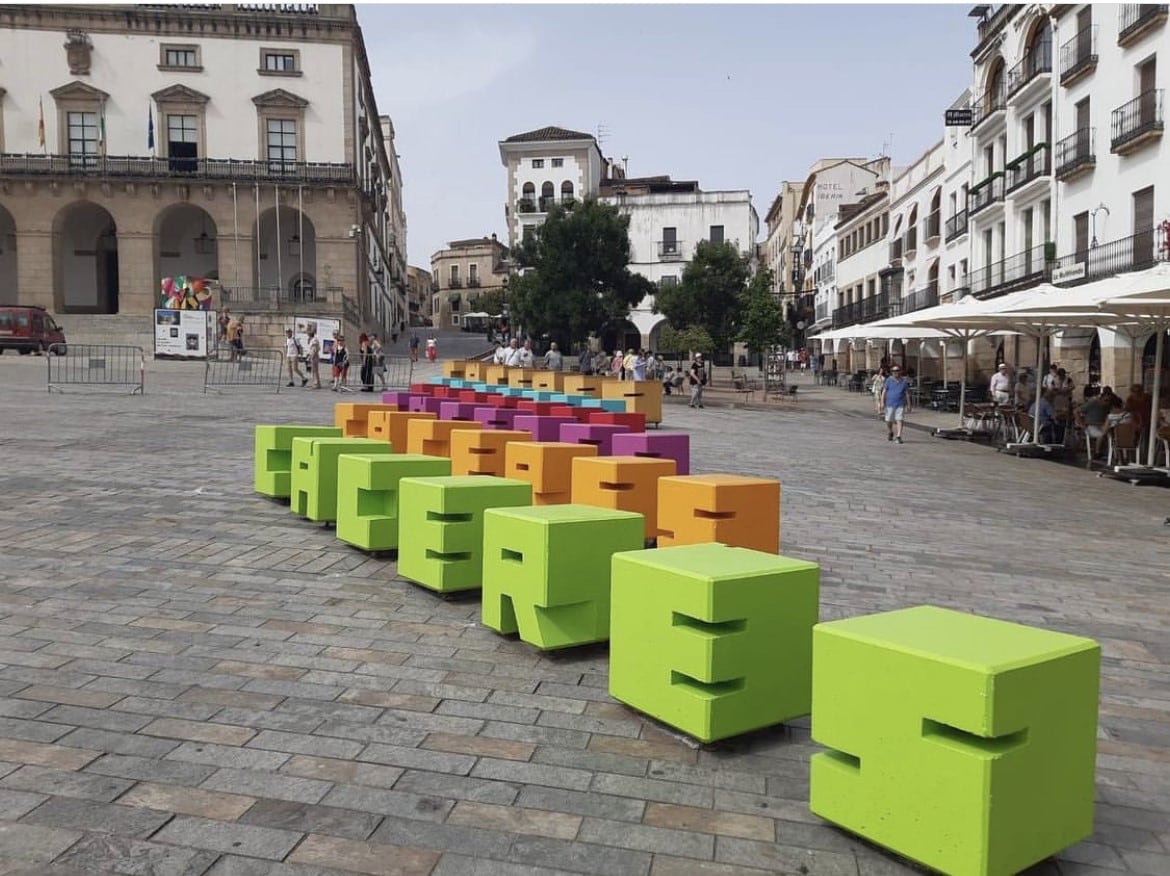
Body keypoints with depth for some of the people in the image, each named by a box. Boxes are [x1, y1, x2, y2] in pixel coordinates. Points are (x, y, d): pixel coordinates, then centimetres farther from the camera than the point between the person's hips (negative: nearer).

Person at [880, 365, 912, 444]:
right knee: (889, 421, 8)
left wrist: (908, 405, 6)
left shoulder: (904, 381, 4)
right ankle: (890, 433, 35)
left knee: (899, 420, -9)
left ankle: (898, 437, -10)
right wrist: (882, 402, -6)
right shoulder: (889, 380, 1)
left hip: (900, 404, 0)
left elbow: (907, 394, 8)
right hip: (890, 404, 0)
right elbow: (884, 391, 1)